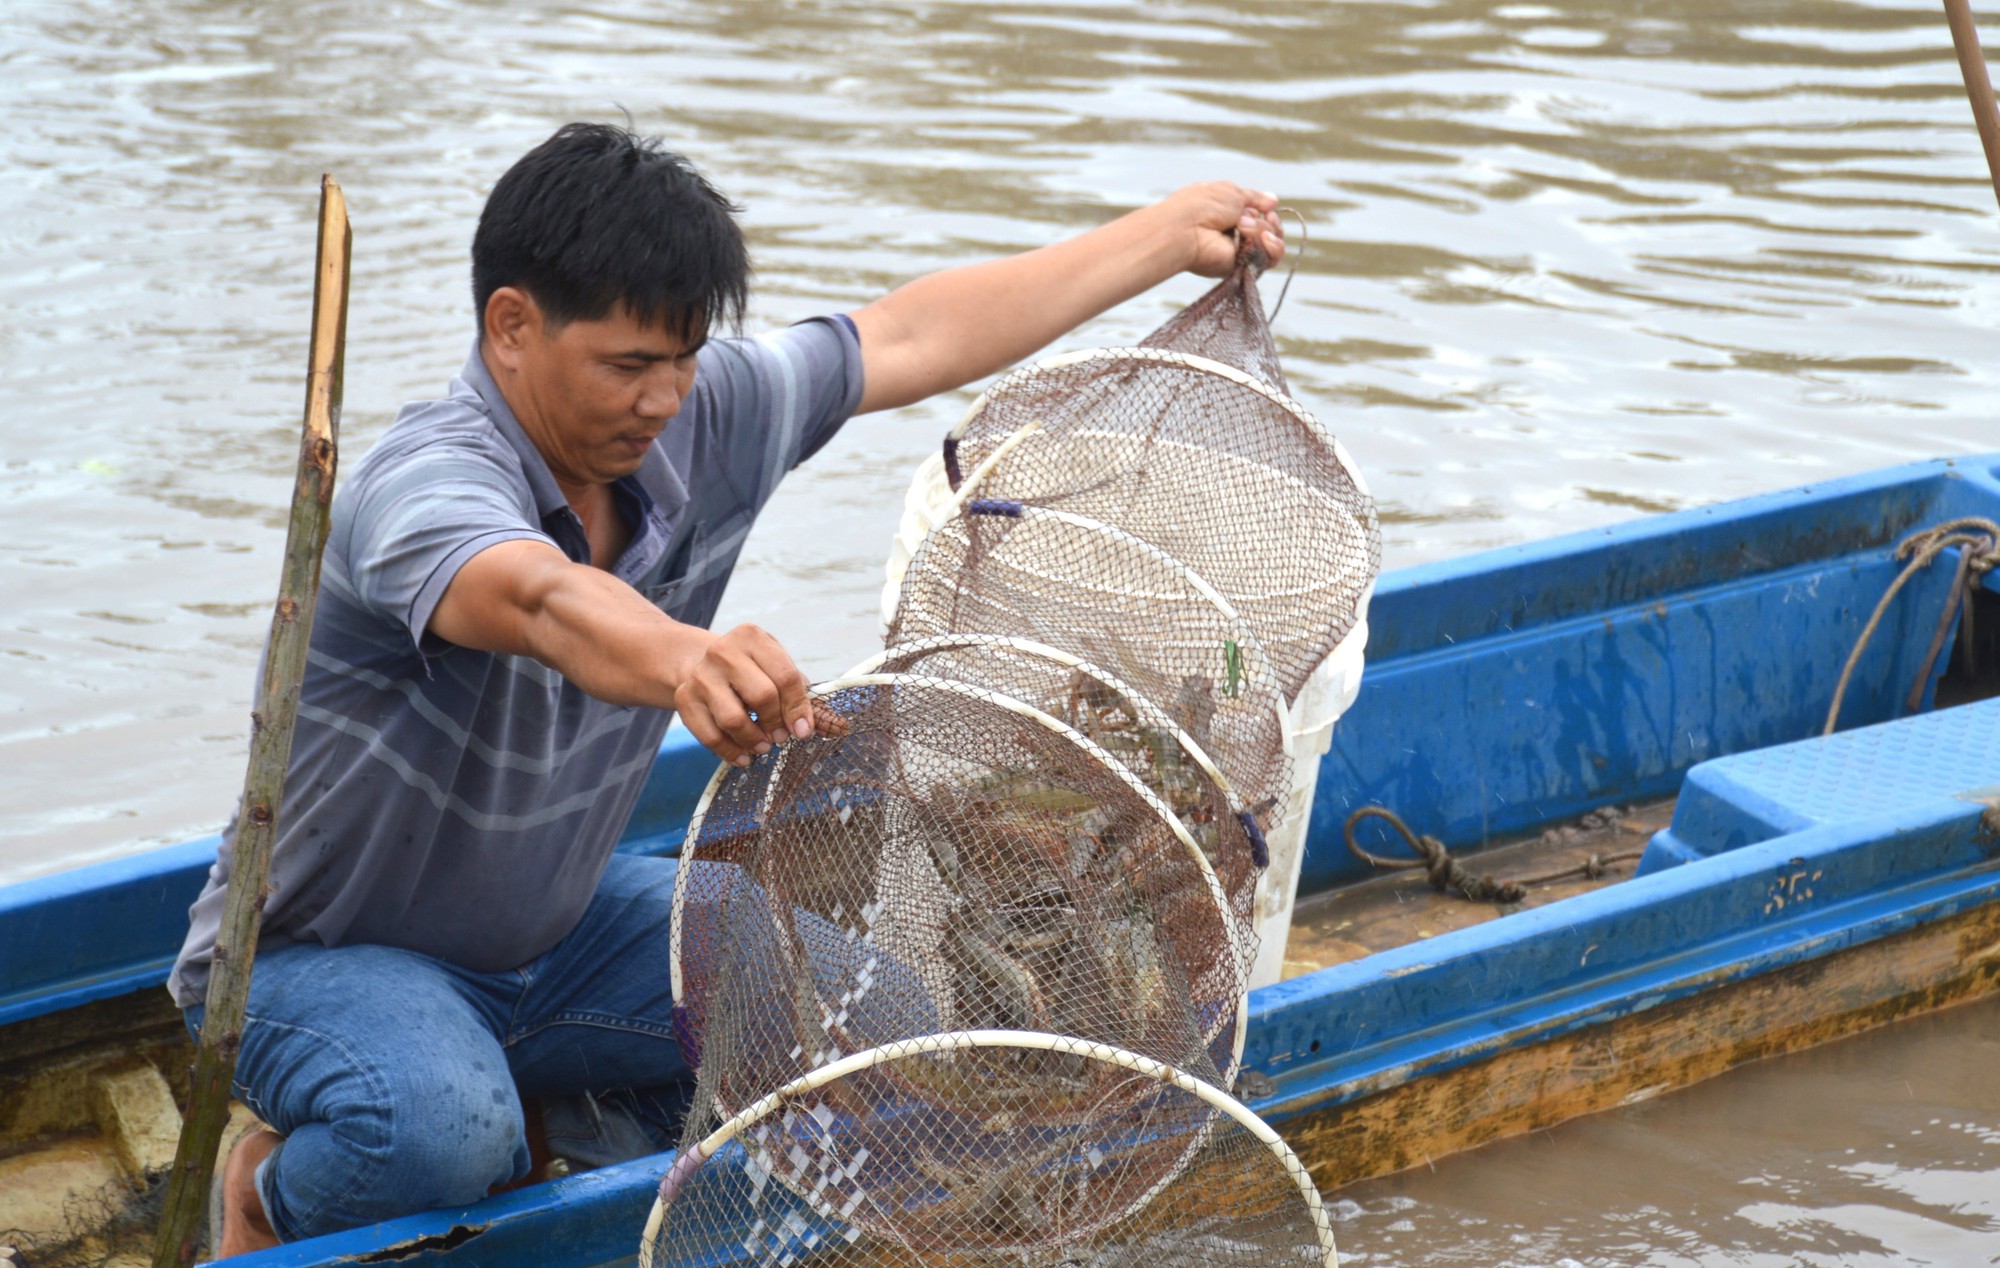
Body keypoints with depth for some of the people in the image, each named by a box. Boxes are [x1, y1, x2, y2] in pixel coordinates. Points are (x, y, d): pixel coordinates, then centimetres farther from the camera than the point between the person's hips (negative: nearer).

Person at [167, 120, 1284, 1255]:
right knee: (441, 1129, -37)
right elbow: (544, 600, -55)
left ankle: (568, 1132, 13)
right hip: (323, 954, -6)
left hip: (553, 925, 7)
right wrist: (687, 658, -77)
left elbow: (920, 335, 0)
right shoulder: (426, 484, -32)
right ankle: (271, 1198, 1)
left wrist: (1170, 235, 3)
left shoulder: (702, 419, -10)